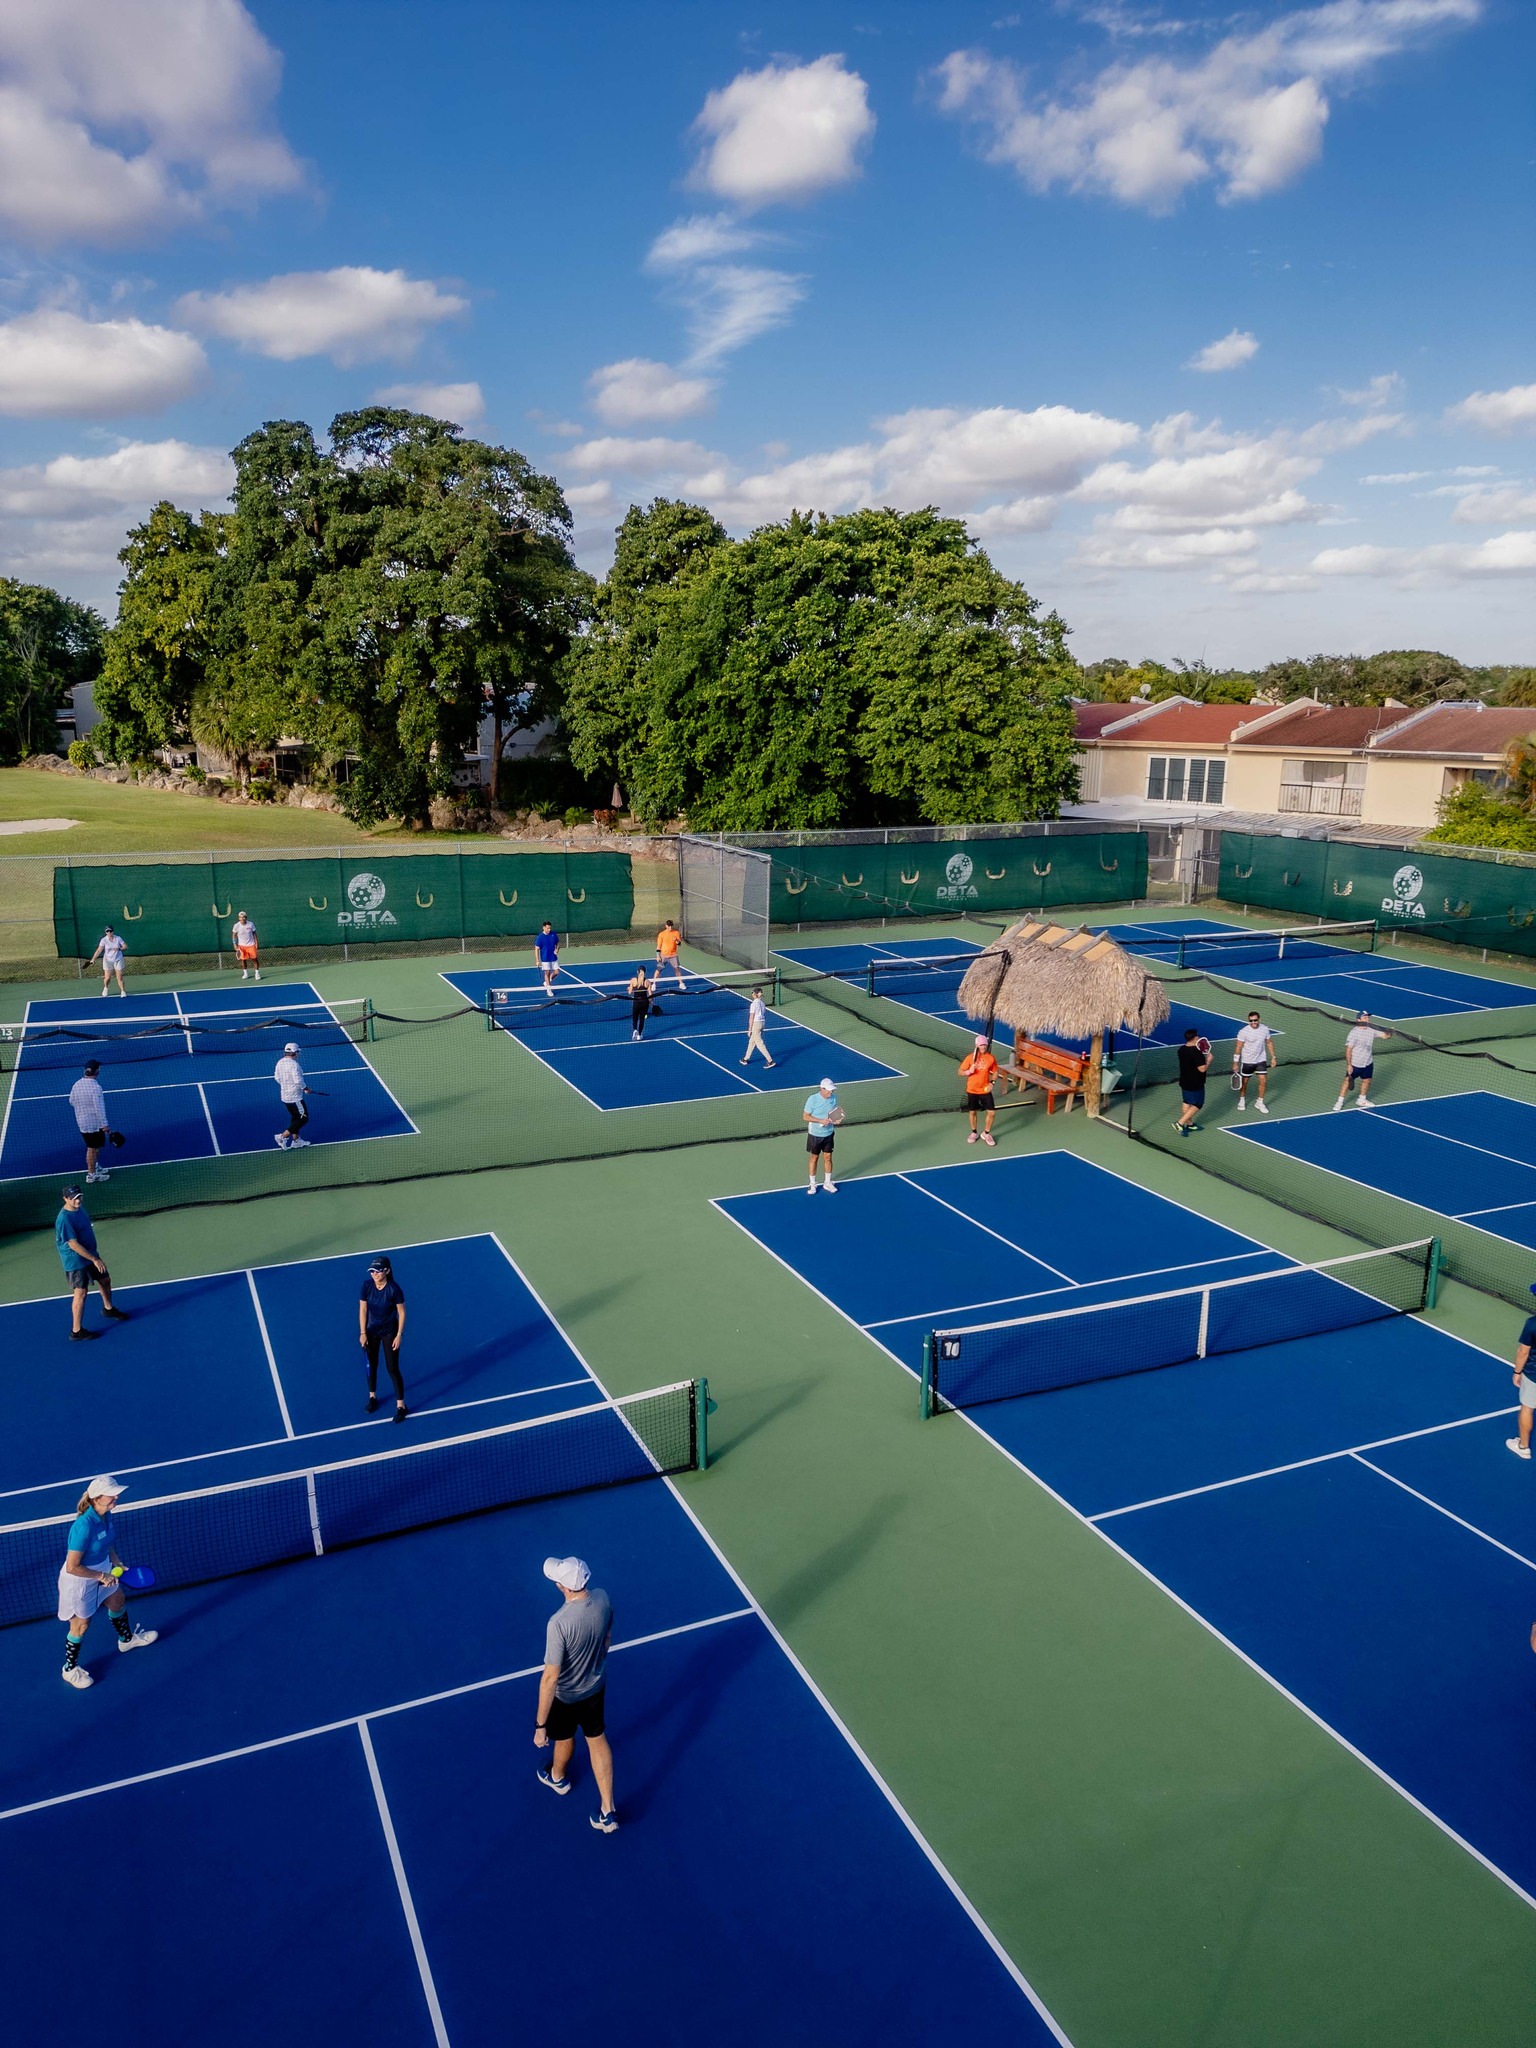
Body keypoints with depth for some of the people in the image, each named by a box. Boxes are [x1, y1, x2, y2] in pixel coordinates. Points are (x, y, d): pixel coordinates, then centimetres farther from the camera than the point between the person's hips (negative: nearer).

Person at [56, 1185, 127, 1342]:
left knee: (105, 1280, 22)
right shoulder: (64, 1219, -27)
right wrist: (95, 1260, -27)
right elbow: (73, 1245, -28)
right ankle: (76, 1331, 5)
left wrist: (95, 1255, 21)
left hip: (91, 1255, 9)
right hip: (76, 1262, -9)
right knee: (80, 1293, -4)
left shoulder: (80, 1208, 2)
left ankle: (108, 1309, 47)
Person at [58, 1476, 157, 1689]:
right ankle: (70, 1670, 38)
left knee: (118, 1600, 28)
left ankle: (127, 1638, 56)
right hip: (79, 1580, -8)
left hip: (101, 1571, 8)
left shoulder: (106, 1515, -12)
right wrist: (101, 1576, -23)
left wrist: (116, 1562, -2)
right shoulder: (84, 1526, -38)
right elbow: (72, 1567, -32)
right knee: (81, 1625, 13)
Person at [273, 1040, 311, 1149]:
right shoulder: (294, 1064, -24)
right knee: (304, 1118, 2)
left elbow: (277, 1077, 11)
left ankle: (296, 1139, 28)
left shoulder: (280, 1062, 1)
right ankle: (283, 1136, -3)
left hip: (284, 1096, 9)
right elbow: (298, 1081, -27)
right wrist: (306, 1088, -10)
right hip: (295, 1097, -9)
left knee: (295, 1117, 22)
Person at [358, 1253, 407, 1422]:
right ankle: (372, 1397, 41)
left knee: (392, 1368, 0)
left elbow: (401, 1312, -13)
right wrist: (362, 1333, -5)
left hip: (390, 1332, -3)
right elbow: (362, 1310, -6)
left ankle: (400, 1405, 13)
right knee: (371, 1365, 19)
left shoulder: (394, 1289, -24)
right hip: (371, 1331, 4)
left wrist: (399, 1335, -12)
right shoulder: (367, 1285, -16)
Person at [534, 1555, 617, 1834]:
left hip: (566, 1695, -4)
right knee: (597, 1739, 25)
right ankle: (608, 1811, 32)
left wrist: (540, 1725, -21)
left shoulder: (559, 1623, -40)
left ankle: (558, 1777, 59)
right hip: (597, 1685, 4)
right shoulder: (603, 1597, -21)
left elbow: (550, 1678, -32)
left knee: (564, 1738, 27)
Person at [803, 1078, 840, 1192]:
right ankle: (812, 1184, 23)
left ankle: (827, 1182, 27)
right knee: (813, 1158, 10)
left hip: (829, 1134, 4)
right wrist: (821, 1120, -27)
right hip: (815, 1134, -4)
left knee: (828, 1158, 11)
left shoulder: (833, 1097, -6)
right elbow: (805, 1116, -17)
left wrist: (836, 1120, -13)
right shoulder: (813, 1099, -21)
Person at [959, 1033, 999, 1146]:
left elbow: (995, 1072, 6)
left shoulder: (991, 1058, -7)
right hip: (972, 1090, -1)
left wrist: (992, 1082, -11)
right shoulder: (970, 1057, -11)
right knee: (972, 1112, 12)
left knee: (992, 1112, -3)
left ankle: (986, 1134, 19)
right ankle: (973, 1133, 34)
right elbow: (960, 1071, -4)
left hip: (985, 1090, 1)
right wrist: (969, 1071, -24)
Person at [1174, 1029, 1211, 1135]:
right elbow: (1202, 1069, -26)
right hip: (1195, 1084, -8)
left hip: (1184, 1082, 8)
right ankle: (1180, 1123, -3)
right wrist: (1208, 1060, -9)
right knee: (1197, 1105, 4)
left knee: (1187, 1103, 20)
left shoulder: (1181, 1049, 0)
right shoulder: (1197, 1053, -26)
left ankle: (1189, 1124, 33)